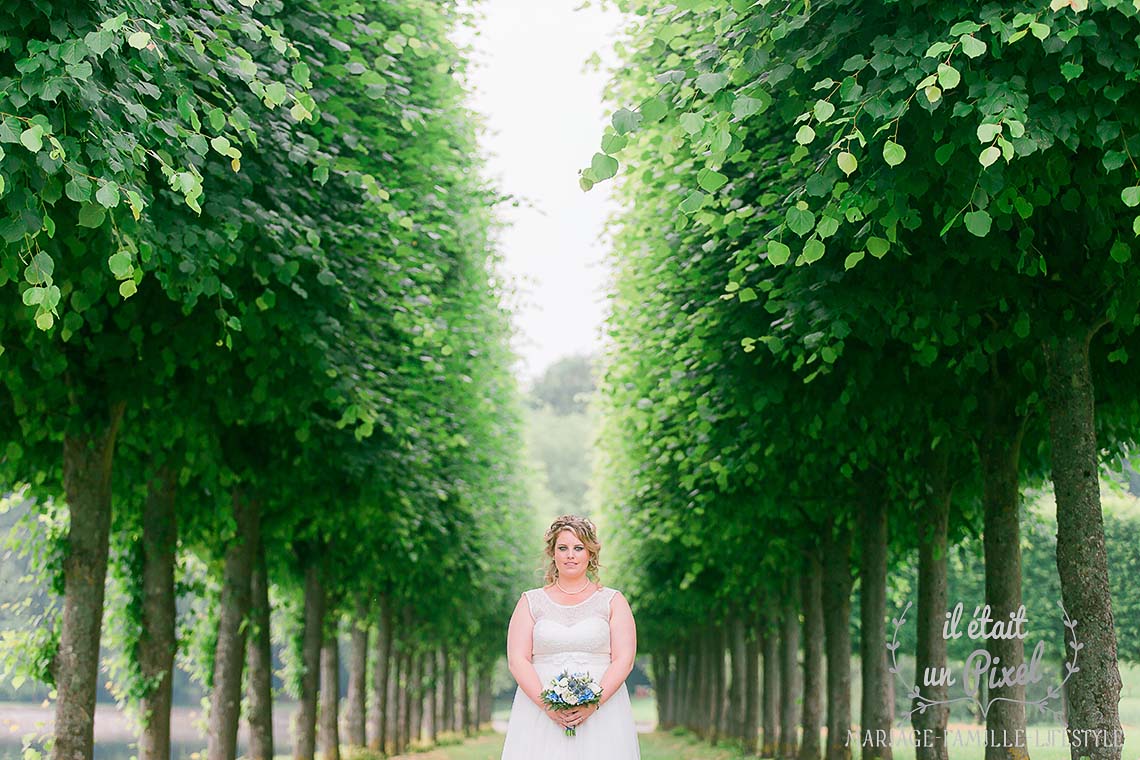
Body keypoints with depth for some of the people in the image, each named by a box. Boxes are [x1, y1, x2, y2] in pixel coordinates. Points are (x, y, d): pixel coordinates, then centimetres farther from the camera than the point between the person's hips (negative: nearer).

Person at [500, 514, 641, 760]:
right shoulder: (530, 602, 13)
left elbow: (624, 660, 1)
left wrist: (593, 703, -13)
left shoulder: (613, 602, 11)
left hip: (602, 711, 0)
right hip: (540, 715, 1)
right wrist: (546, 703, -12)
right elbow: (517, 660, 3)